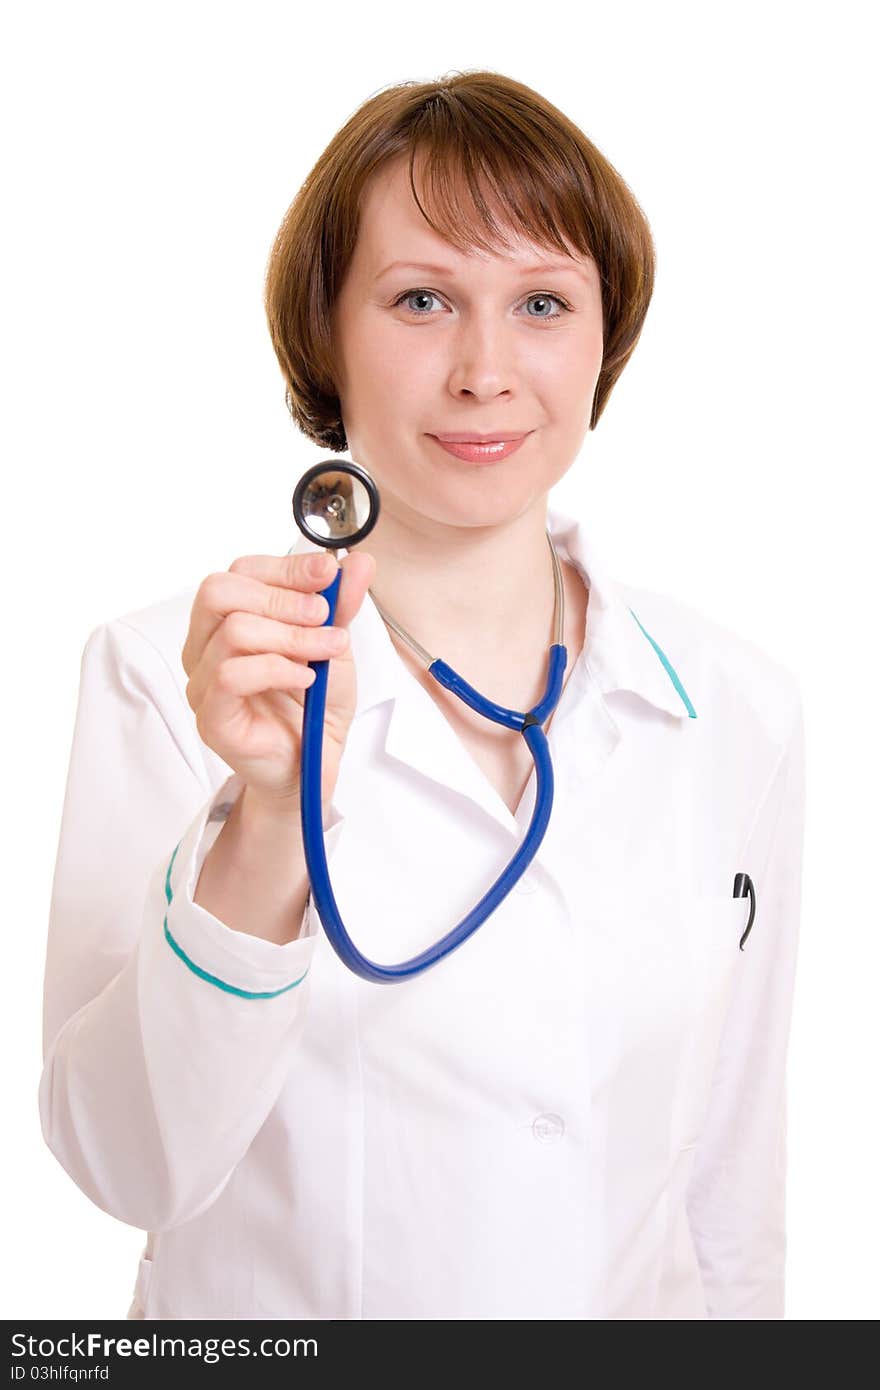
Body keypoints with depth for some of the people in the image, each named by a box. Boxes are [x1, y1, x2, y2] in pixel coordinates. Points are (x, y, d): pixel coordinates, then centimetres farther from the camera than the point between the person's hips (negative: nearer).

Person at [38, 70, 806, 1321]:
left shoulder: (742, 709, -9)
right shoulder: (164, 676, -17)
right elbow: (124, 1163, -22)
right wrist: (270, 824, -34)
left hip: (643, 1301, 3)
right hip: (272, 1309, -2)